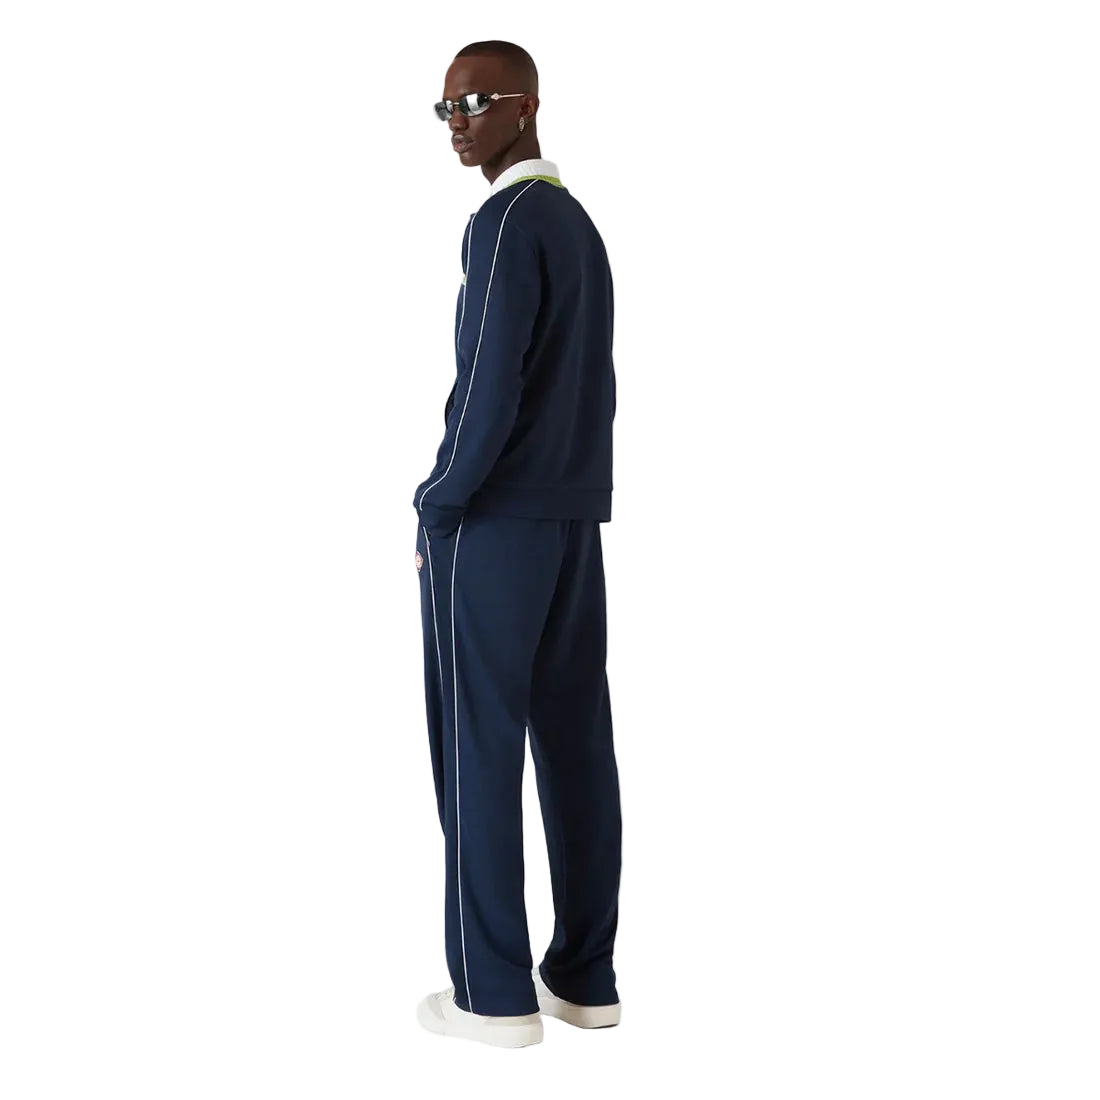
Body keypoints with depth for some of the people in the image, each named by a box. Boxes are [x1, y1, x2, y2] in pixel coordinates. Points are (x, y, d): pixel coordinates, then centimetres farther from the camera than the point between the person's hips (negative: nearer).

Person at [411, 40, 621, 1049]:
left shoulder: (508, 222, -13)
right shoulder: (582, 227, 16)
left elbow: (489, 387, -19)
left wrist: (436, 507, -8)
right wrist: (569, 493, 17)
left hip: (489, 523, -9)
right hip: (576, 523, 9)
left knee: (478, 750, -2)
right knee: (575, 742, 7)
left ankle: (495, 993, 3)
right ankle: (585, 975, 13)